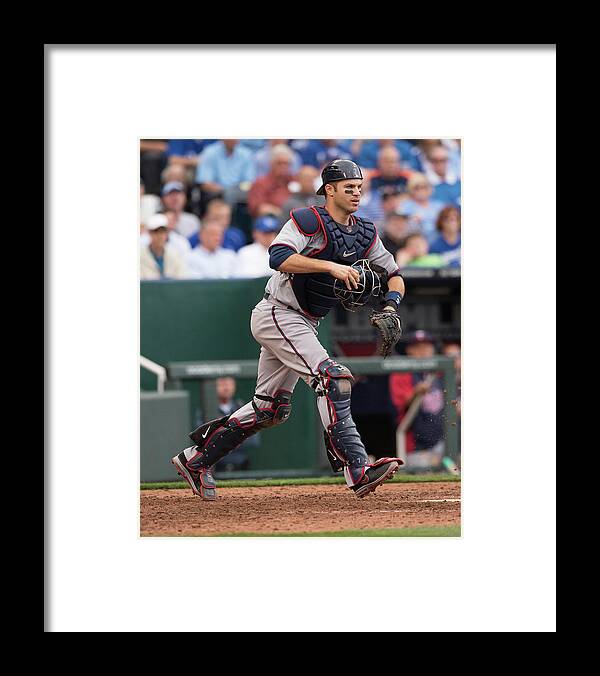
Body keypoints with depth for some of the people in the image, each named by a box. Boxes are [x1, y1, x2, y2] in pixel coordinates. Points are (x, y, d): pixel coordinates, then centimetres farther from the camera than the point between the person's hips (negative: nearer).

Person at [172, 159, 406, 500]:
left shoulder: (365, 233, 8)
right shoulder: (309, 221, -16)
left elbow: (394, 274, 15)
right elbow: (279, 257, -30)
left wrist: (391, 305, -5)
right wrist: (331, 266, -35)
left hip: (304, 325, 9)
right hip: (277, 315, -9)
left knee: (272, 409, 13)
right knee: (333, 378, -23)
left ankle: (195, 459, 23)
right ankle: (358, 470, -30)